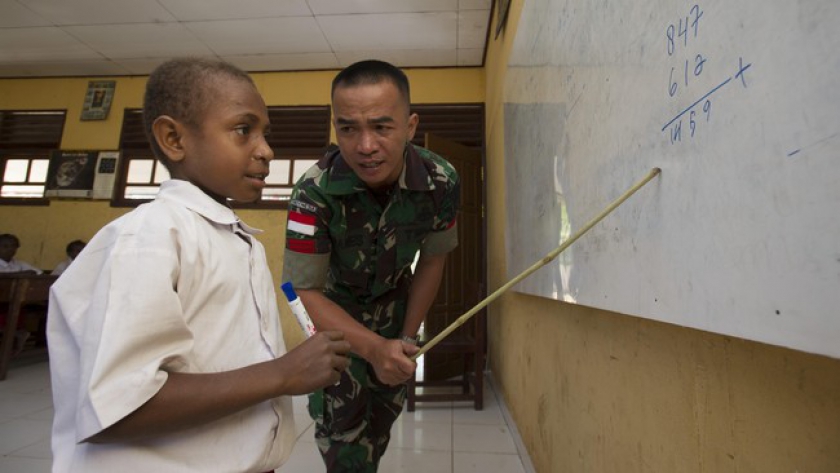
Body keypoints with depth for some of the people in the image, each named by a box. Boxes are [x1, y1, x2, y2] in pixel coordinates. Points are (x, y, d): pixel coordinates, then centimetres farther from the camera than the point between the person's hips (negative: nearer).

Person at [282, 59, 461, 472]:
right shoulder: (314, 193, -34)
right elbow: (305, 292, -26)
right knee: (341, 422, -5)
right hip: (332, 309, -2)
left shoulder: (441, 182, -25)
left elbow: (433, 259, -10)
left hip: (394, 301, 3)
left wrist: (407, 337, -6)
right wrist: (374, 349, -39)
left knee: (386, 408, 18)